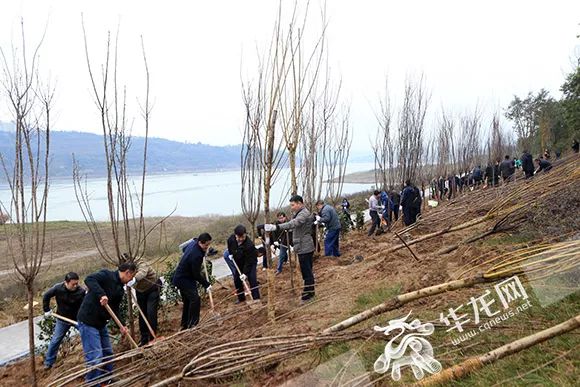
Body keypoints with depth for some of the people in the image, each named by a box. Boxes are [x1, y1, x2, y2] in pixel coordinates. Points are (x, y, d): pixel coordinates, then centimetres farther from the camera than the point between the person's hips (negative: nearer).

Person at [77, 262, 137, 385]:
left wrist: (120, 326, 1)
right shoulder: (107, 275, -14)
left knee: (108, 354, 17)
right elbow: (89, 279, -30)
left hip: (101, 323, 9)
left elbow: (115, 309, 13)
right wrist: (101, 294, -41)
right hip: (88, 321, -9)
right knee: (95, 358, -10)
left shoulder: (120, 289, 11)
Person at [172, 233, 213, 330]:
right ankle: (192, 325, -12)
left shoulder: (193, 243, -4)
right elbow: (197, 274, -24)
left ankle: (185, 325, 25)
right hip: (184, 280, -10)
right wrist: (206, 284, -14)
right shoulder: (196, 256, -32)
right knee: (195, 299, -16)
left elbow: (184, 248, 21)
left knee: (187, 301, 16)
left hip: (180, 277, 10)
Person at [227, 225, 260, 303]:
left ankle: (256, 298, -15)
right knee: (237, 280, 9)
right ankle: (241, 298, 25)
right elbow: (229, 245, 8)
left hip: (251, 262, -6)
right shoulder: (231, 238, -21)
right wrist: (230, 253, 1)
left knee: (252, 279, -20)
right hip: (239, 263, 6)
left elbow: (249, 261, -33)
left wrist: (245, 273, -35)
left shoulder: (249, 245, -38)